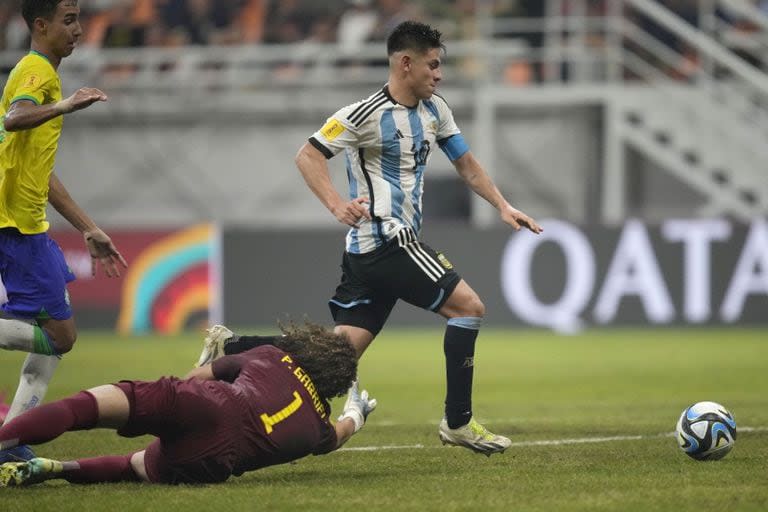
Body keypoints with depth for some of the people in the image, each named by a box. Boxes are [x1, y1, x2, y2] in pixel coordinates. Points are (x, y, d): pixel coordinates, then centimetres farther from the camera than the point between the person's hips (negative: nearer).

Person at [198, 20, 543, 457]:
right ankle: (458, 421, -6)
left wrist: (502, 206, 14)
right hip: (386, 238, -9)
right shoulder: (367, 114, -11)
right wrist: (337, 204, -23)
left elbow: (466, 162, 24)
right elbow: (308, 156, -9)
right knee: (468, 305, -12)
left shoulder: (435, 110, 13)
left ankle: (229, 349, 6)